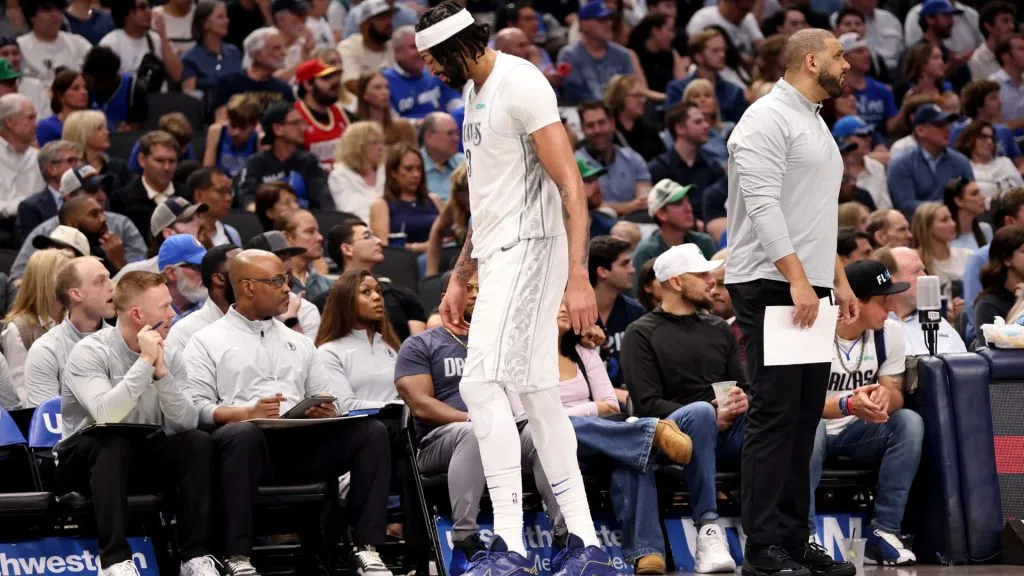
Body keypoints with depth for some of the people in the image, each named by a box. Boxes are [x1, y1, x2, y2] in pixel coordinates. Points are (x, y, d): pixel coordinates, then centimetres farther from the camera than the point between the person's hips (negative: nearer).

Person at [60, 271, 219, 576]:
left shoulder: (170, 357, 0)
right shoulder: (89, 353, -16)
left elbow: (186, 424, -12)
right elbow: (106, 415, -33)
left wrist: (161, 372, -24)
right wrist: (145, 361, -28)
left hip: (144, 457, 5)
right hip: (85, 459, -5)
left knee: (199, 442, -19)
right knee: (114, 445, -36)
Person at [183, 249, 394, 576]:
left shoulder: (298, 342, 28)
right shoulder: (207, 342, 11)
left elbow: (326, 401, 25)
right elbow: (196, 408, -3)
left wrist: (327, 411, -1)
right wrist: (247, 412, -19)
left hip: (302, 443, 5)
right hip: (252, 442, -5)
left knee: (372, 432, -18)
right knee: (243, 434, -41)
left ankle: (366, 550, -23)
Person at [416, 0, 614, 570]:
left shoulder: (520, 83, -12)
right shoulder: (476, 91, 19)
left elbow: (571, 186, -18)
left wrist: (579, 276, -25)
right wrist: (460, 280, 26)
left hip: (528, 248, -10)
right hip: (498, 256, 10)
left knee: (482, 382, -18)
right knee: (538, 393, 8)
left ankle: (510, 544, -21)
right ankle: (586, 544, 10)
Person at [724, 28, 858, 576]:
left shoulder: (814, 124, 20)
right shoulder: (768, 119, -11)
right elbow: (763, 206, -20)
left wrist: (838, 280, 19)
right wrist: (796, 279, -25)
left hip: (808, 288, 10)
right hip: (771, 288, -10)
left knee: (804, 417, 8)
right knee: (774, 414, -10)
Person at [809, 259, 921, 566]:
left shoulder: (890, 332, -3)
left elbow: (895, 395, -4)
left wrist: (885, 397, -32)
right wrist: (848, 405, -43)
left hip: (857, 435, 5)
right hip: (816, 427, -5)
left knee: (910, 422, -23)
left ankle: (883, 532, -24)